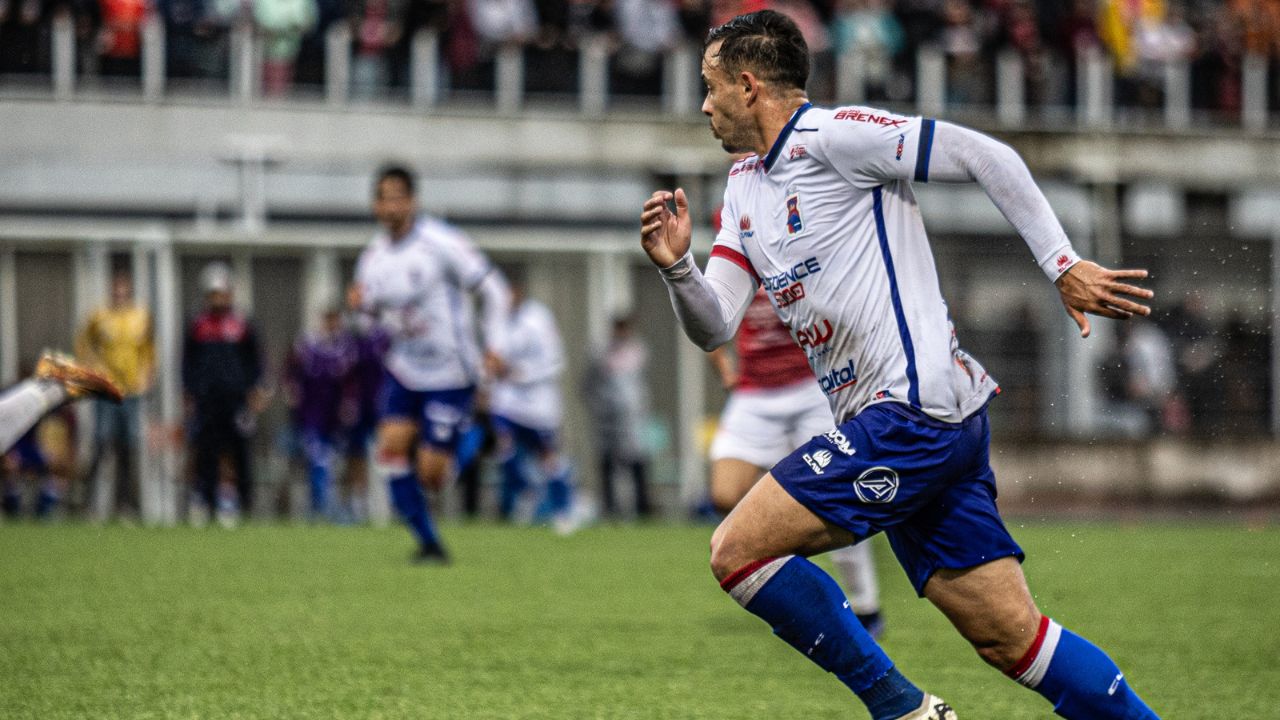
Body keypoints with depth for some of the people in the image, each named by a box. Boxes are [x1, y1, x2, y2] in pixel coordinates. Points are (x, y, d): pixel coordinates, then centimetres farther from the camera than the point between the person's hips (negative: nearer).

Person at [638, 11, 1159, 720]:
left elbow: (987, 156, -10)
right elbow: (713, 326, 15)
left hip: (912, 413, -9)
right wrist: (676, 266, -4)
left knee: (737, 550, -10)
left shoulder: (830, 135, -7)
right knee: (1010, 636, 3)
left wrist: (1063, 265, -12)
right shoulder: (743, 187, 20)